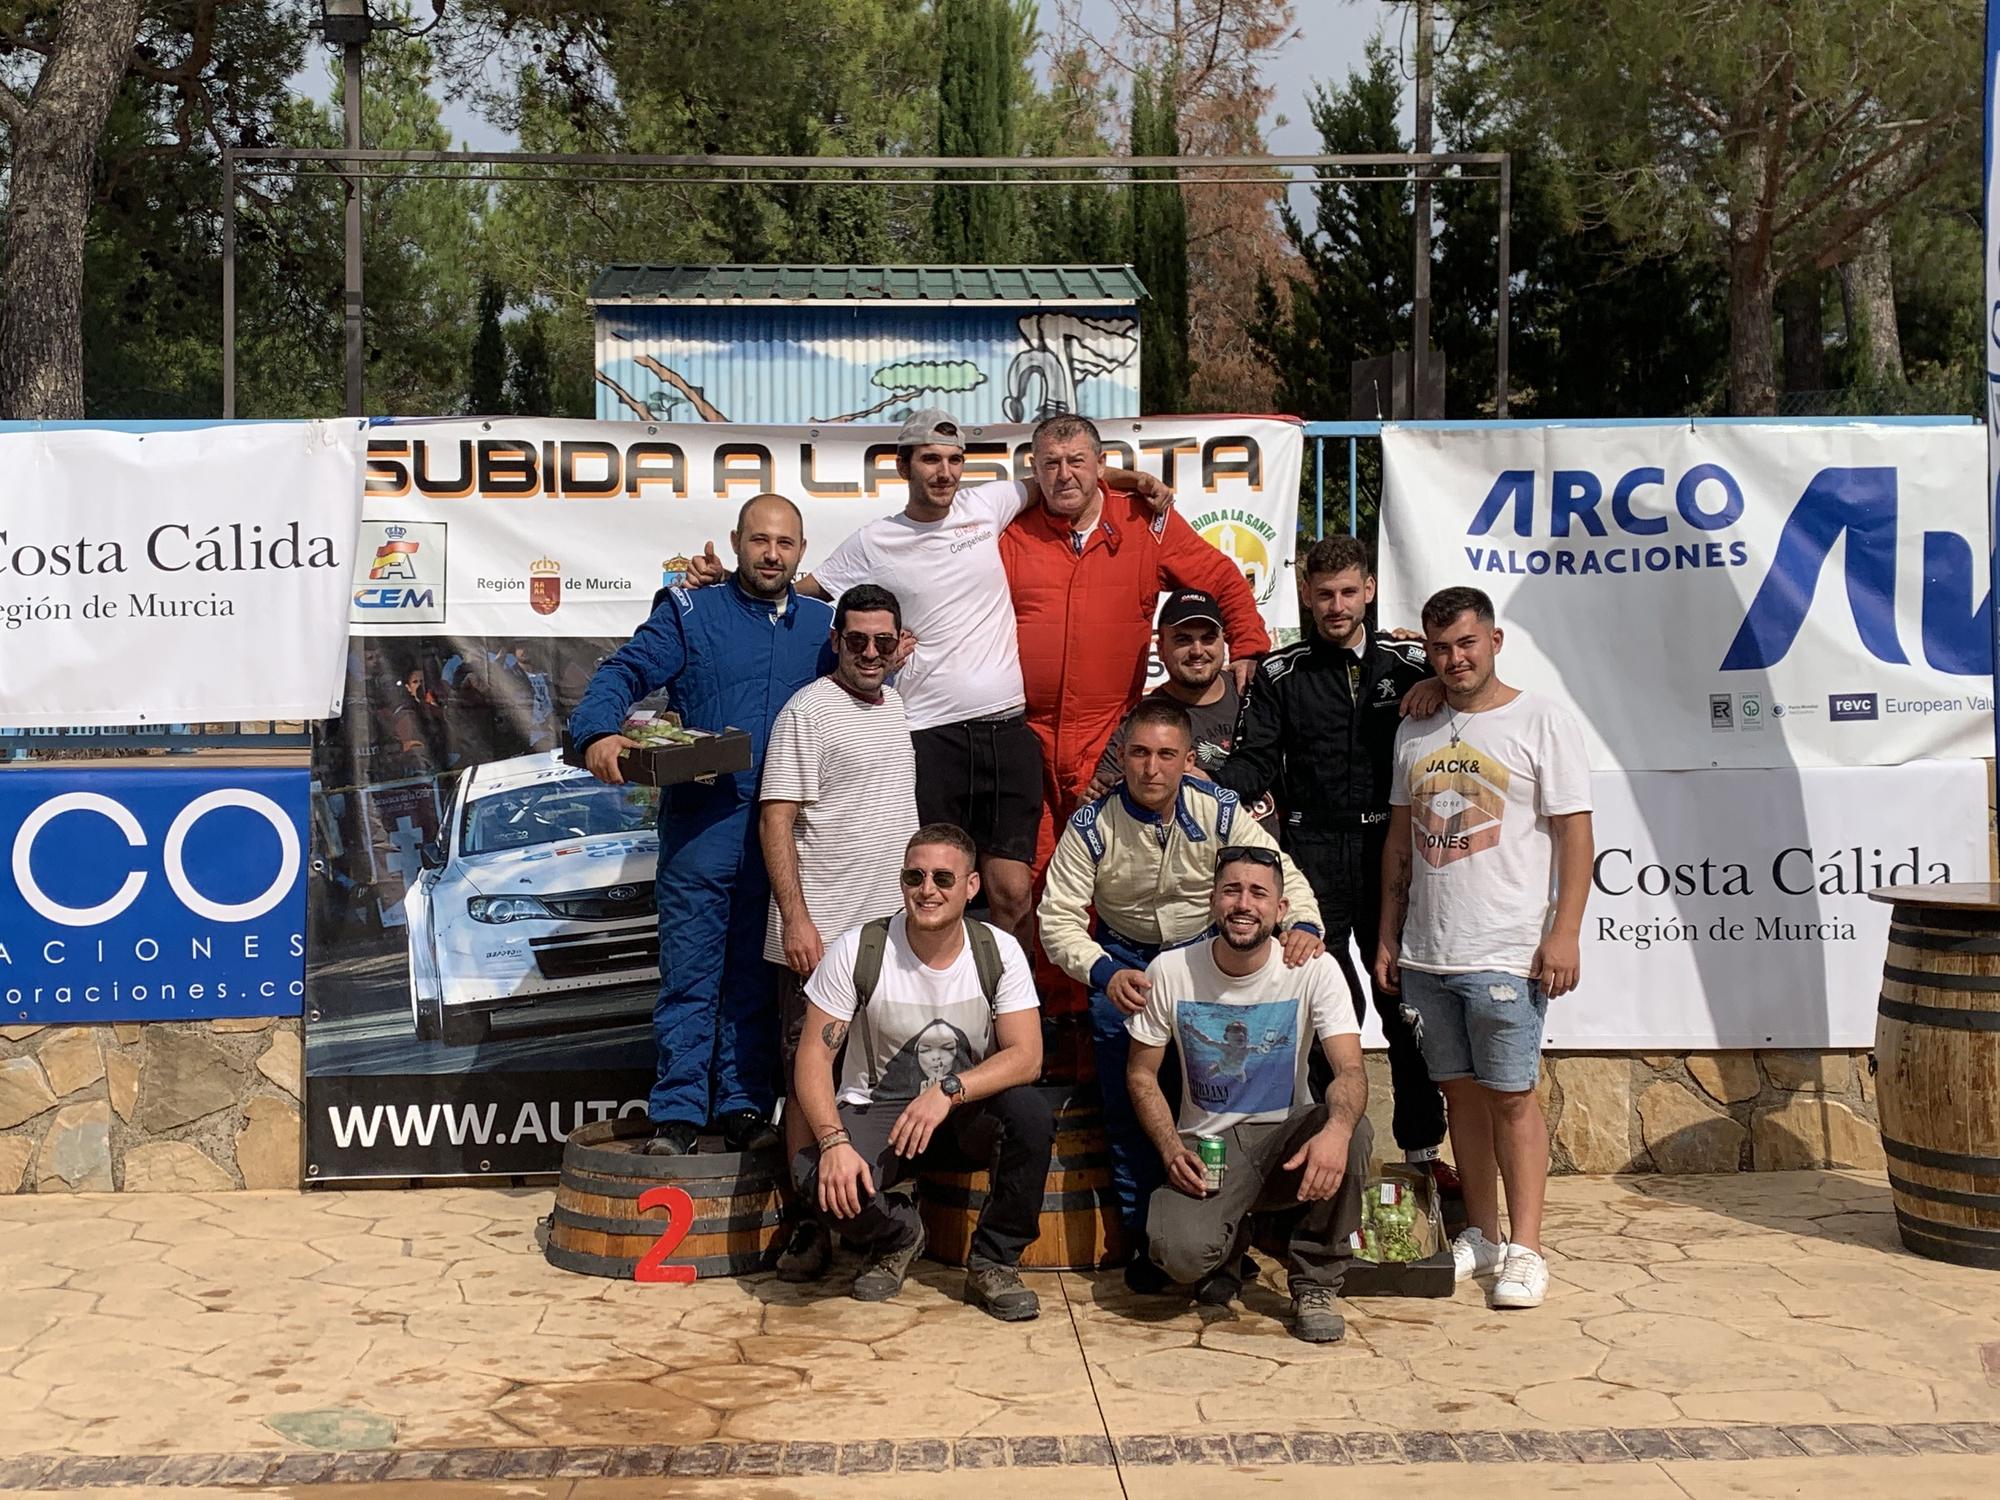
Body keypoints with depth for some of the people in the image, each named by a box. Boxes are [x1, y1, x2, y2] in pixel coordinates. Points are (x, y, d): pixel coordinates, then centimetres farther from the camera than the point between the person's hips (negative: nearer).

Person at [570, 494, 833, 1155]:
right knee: (689, 973, -3)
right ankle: (677, 1116, 3)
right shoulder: (690, 612, 7)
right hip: (703, 821, -3)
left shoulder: (824, 624, 16)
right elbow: (624, 671, -3)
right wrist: (599, 732, -23)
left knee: (757, 978, 8)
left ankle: (745, 1108, 16)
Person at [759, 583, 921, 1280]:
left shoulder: (897, 706, 13)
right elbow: (776, 818, -13)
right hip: (821, 934, -7)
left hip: (894, 929, 7)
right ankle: (809, 1220, 6)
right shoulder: (809, 710, -8)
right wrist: (796, 919, -19)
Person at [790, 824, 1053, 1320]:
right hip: (876, 1109, -1)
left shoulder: (999, 952, -9)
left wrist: (948, 1091, -33)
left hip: (970, 1111, 1)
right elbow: (814, 1058, -13)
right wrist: (834, 1141, -30)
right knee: (820, 1177, -32)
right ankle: (898, 1234, 5)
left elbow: (1026, 1056, -17)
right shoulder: (856, 950, -12)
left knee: (1031, 1113, -32)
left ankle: (994, 1264, -8)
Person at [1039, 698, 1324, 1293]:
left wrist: (1304, 925, -32)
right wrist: (1105, 973, -35)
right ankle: (1142, 1235, 2)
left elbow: (1283, 876, -8)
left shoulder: (1219, 810, -10)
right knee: (1126, 1098, -14)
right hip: (1125, 958, 0)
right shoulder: (1091, 825, -12)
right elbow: (1059, 916, -16)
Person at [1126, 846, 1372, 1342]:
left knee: (1353, 1131, -34)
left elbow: (1350, 1070, -20)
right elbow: (1141, 1074, 3)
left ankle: (1315, 1285, -9)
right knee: (1180, 1254, -30)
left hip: (1285, 1139, 1)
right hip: (1206, 1144, 0)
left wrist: (1336, 1129, -43)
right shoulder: (1170, 971, -7)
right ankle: (1226, 1246, 13)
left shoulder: (1315, 970, -10)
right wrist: (1171, 1150, -15)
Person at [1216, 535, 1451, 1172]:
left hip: (1387, 849, 1)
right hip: (1311, 851, -1)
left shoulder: (1408, 661, 9)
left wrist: (1442, 690, -11)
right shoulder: (1281, 673, 6)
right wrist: (1201, 780, -21)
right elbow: (1256, 764, -1)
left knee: (1405, 1000, 5)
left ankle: (1422, 1146, 17)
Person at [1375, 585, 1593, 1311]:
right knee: (1461, 1090, 11)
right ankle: (1481, 1235, 22)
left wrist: (1563, 933, -14)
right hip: (1425, 954, 5)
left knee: (1510, 1094, -3)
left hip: (1505, 952, -5)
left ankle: (1524, 1249, 5)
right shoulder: (1415, 731, 13)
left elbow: (1575, 834, -7)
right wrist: (1388, 936, 14)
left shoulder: (1541, 721, -3)